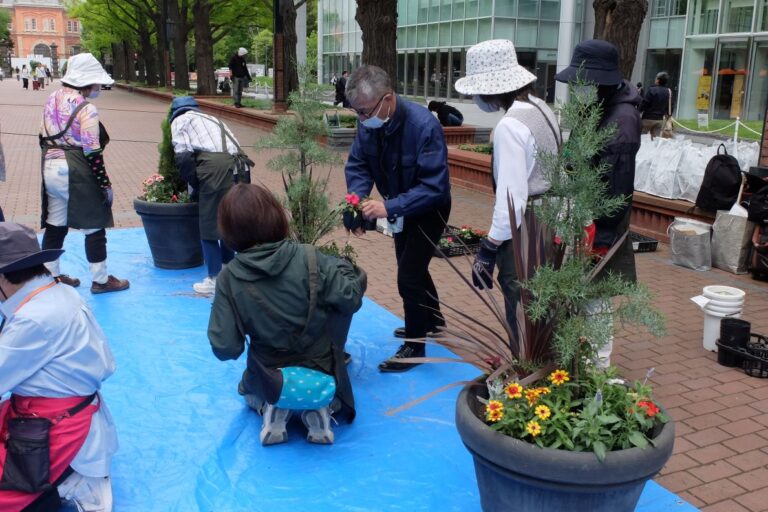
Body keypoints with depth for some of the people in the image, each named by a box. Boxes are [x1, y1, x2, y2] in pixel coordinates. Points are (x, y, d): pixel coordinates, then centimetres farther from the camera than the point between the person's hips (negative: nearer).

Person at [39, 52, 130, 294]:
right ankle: (100, 280, 10)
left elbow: (44, 138, 14)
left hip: (51, 169, 8)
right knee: (94, 227, 3)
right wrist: (105, 184, -10)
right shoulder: (86, 109, -14)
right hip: (75, 173, -8)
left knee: (55, 225, 16)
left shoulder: (52, 100, 9)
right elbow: (92, 152, -16)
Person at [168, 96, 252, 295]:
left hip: (215, 166, -7)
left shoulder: (180, 120, 15)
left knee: (209, 226, 5)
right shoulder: (211, 119, 35)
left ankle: (215, 279, 10)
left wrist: (196, 186, 10)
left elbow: (183, 156, -1)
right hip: (239, 166, 7)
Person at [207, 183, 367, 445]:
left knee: (249, 392, 39)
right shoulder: (309, 259, -21)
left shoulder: (229, 278, -17)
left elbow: (225, 348, -15)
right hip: (322, 379, -2)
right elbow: (350, 299, -16)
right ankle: (320, 410, 5)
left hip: (269, 383, 2)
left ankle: (272, 411, 6)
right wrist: (345, 269, 4)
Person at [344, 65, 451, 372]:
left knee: (409, 275, -9)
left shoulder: (423, 125, -35)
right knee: (411, 268, 22)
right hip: (399, 207, 7)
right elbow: (357, 165, -9)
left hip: (428, 208, -7)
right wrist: (358, 199, -29)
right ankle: (432, 321, 47)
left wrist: (390, 208, -45)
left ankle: (414, 345, 10)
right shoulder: (369, 123, -17)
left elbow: (433, 186, -37)